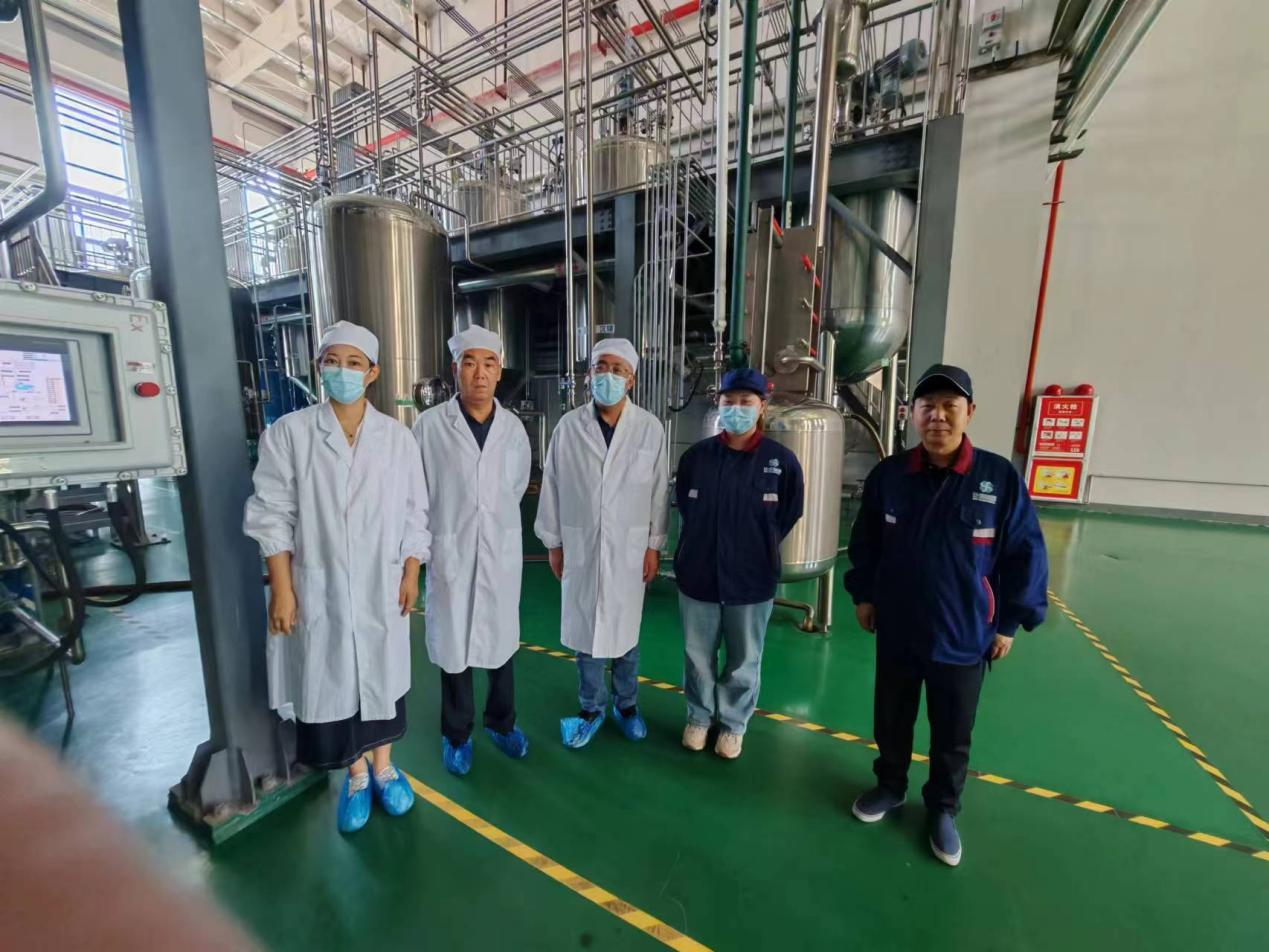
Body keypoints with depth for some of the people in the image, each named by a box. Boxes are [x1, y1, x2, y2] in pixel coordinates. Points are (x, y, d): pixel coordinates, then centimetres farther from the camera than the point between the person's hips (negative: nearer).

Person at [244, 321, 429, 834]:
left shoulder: (397, 436, -2)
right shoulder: (288, 432, -5)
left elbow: (414, 514, 1)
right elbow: (272, 517, -5)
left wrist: (411, 575, 1)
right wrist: (281, 589, -7)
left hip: (381, 585, 1)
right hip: (318, 587, 0)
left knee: (381, 676, 15)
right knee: (330, 682, 12)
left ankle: (384, 768, 39)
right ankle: (355, 777, 37)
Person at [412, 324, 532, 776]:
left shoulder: (513, 428, -2)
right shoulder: (429, 425, -9)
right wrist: (432, 535, 7)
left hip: (502, 552, 2)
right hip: (450, 552, -2)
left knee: (501, 640, 16)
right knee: (453, 645, 13)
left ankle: (501, 722, 39)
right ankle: (456, 734, 36)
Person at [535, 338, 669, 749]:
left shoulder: (650, 428, -7)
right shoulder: (568, 426, -5)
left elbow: (659, 491, -2)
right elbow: (552, 487, 1)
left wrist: (655, 545, -1)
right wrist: (553, 542, 3)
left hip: (629, 547, 0)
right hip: (580, 545, 1)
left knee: (625, 630, 15)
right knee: (584, 630, 13)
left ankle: (626, 704, 38)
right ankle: (591, 708, 35)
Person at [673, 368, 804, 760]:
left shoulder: (782, 460, -8)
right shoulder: (696, 456, -4)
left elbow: (788, 516, 5)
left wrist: (758, 547, 7)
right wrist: (701, 543, 7)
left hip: (752, 579, -1)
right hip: (698, 574, 1)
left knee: (744, 660, 17)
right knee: (698, 654, 17)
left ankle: (733, 723, 41)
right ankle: (699, 716, 42)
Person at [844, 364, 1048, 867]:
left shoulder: (1000, 478, -12)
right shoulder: (888, 474, -8)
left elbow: (1026, 555, -5)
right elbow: (864, 542, 3)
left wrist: (1009, 623, -2)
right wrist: (863, 595, 5)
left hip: (964, 637, -1)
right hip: (896, 631, 2)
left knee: (953, 737, 19)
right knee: (891, 721, 21)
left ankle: (943, 808, 44)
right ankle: (889, 785, 46)